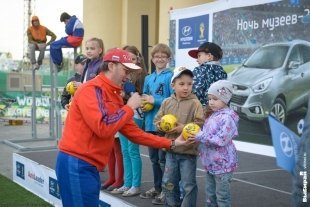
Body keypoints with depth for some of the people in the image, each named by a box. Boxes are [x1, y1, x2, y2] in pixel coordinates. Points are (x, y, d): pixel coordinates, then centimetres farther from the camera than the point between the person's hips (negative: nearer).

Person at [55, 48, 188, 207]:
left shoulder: (114, 96, 14)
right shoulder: (91, 90, -14)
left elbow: (134, 132, 16)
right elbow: (103, 128, -26)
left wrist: (170, 144, 13)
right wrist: (130, 107, -13)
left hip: (89, 166, 9)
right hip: (76, 164, -9)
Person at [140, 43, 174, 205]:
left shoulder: (170, 76, -8)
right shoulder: (148, 78, 13)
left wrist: (155, 101, -19)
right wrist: (143, 104, -3)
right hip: (150, 123, 7)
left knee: (163, 159, -1)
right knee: (154, 158, 16)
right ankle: (157, 188, 28)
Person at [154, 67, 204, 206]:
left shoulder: (194, 103, -10)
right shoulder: (167, 102, 3)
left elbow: (200, 124, -16)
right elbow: (157, 119, 7)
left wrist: (184, 128, -23)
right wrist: (162, 126, -13)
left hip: (188, 151, -4)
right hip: (171, 150, 5)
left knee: (188, 185, 3)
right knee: (168, 183, 14)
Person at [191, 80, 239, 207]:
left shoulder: (227, 117, -18)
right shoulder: (212, 116, 10)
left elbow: (221, 140, -25)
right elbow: (206, 134, 21)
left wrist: (200, 137, -24)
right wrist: (195, 134, 2)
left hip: (222, 164, -9)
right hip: (210, 163, 9)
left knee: (222, 196, 1)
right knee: (210, 194, 18)